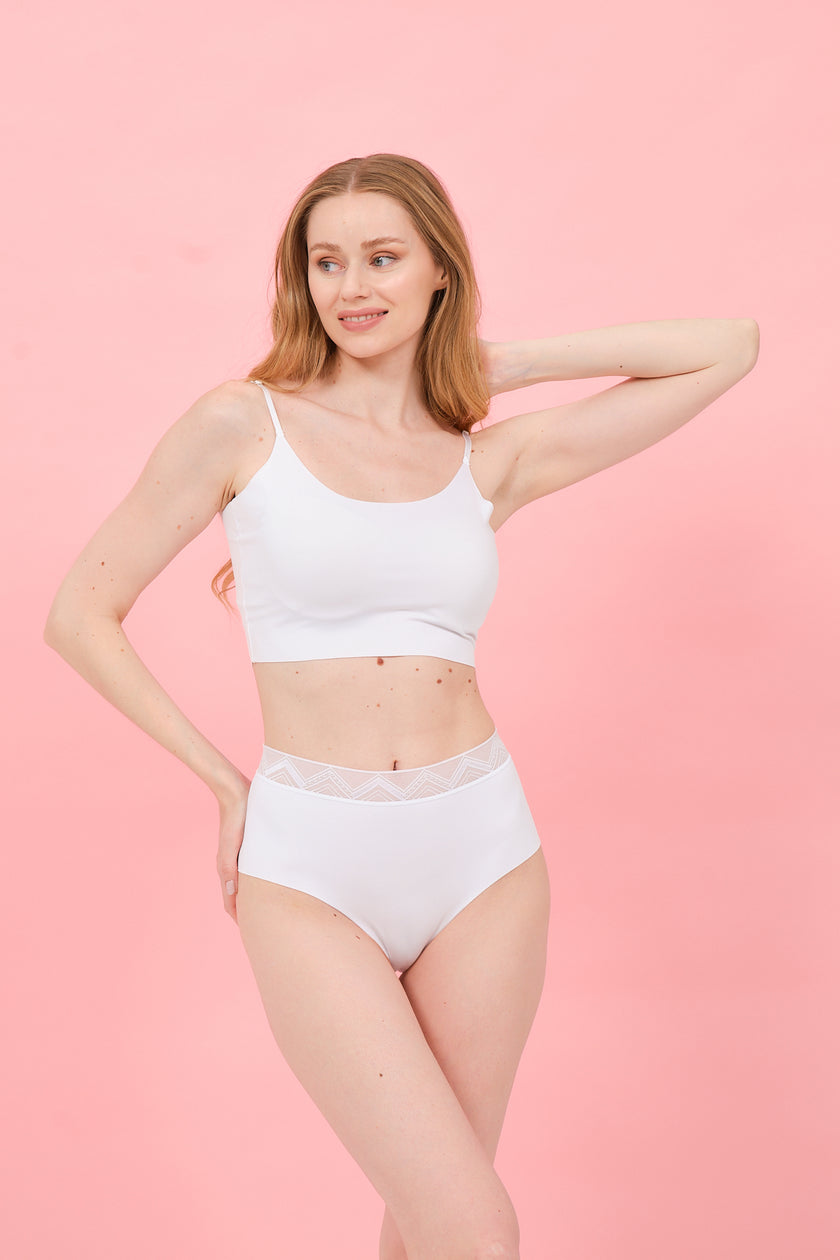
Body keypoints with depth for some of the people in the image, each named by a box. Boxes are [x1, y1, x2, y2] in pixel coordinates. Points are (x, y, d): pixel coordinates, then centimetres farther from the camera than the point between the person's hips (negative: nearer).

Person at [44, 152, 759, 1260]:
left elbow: (728, 348, 8)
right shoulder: (243, 426, -3)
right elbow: (81, 614, 2)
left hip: (481, 851, 3)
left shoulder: (493, 455, 4)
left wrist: (504, 365, 6)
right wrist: (223, 781, 0)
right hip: (312, 871, -3)